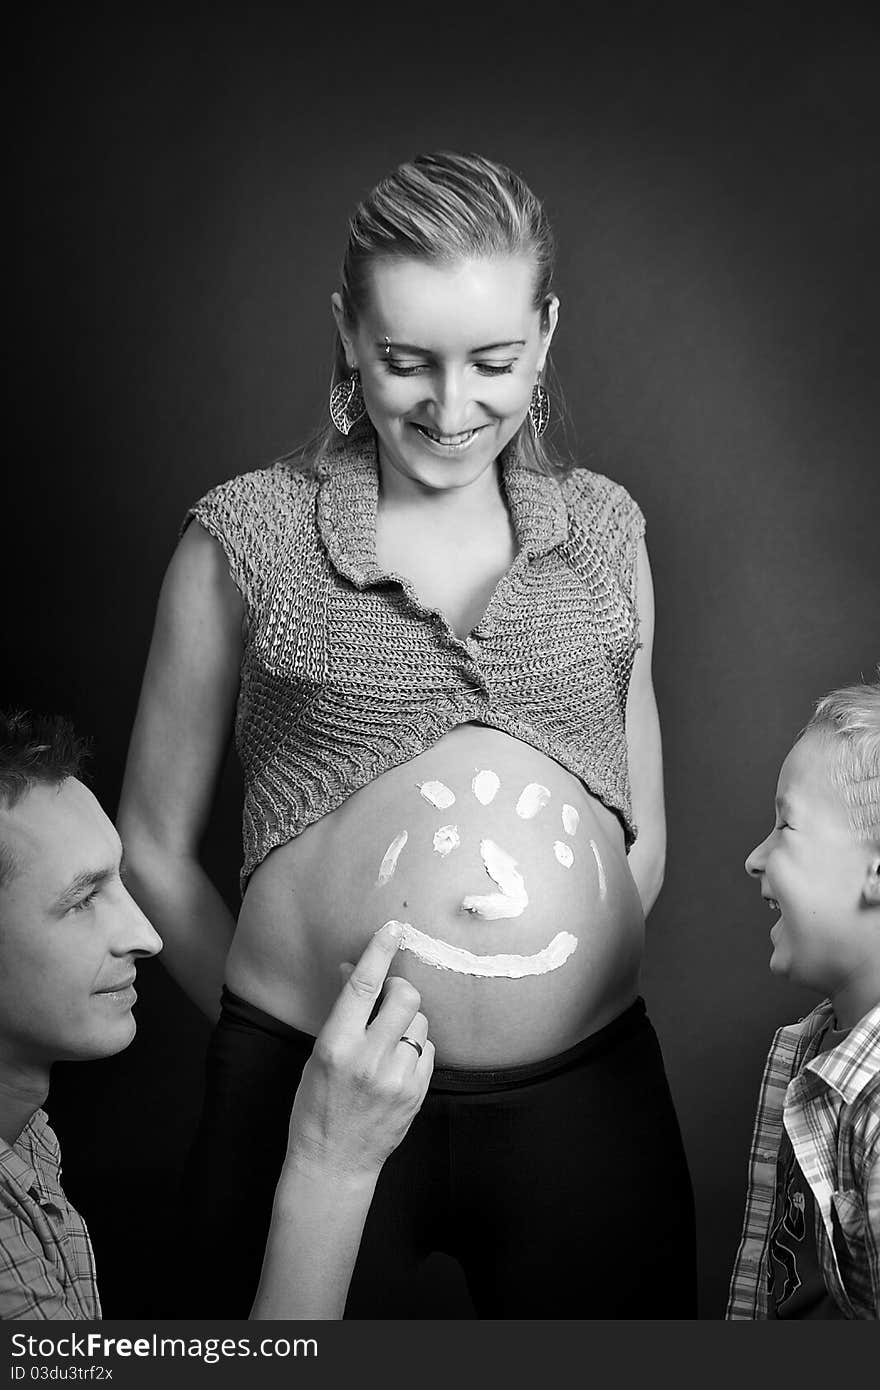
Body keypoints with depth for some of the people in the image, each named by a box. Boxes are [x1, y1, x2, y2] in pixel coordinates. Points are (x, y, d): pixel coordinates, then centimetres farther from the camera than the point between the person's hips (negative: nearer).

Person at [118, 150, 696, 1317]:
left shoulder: (605, 530, 8)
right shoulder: (247, 535, -1)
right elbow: (152, 845, 5)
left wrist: (565, 1001, 7)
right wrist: (272, 1028, 1)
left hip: (586, 1099, 3)